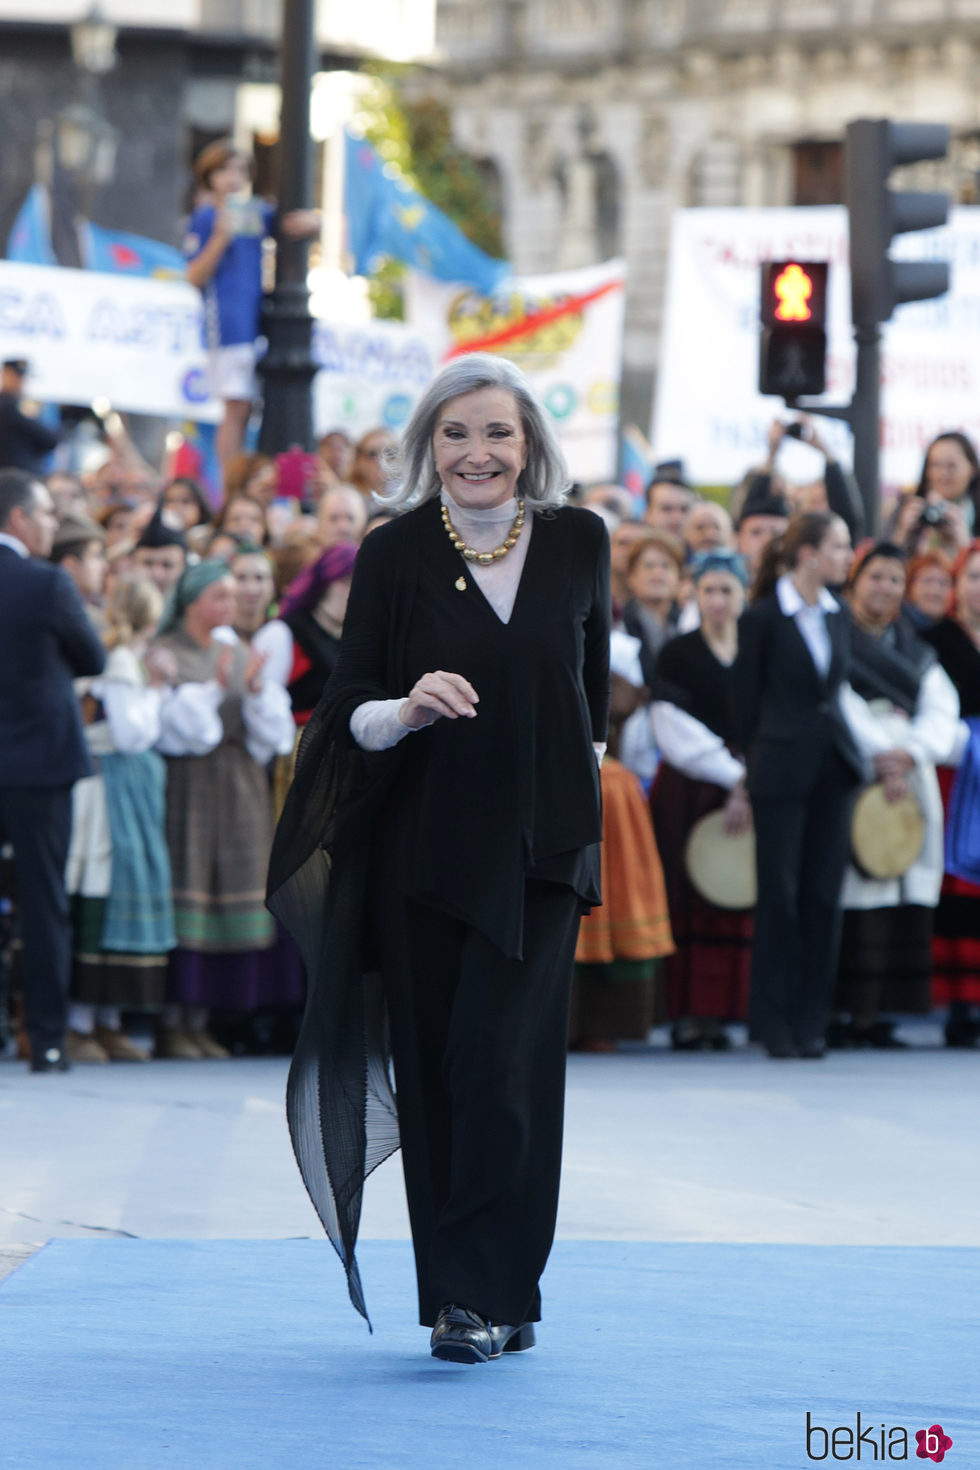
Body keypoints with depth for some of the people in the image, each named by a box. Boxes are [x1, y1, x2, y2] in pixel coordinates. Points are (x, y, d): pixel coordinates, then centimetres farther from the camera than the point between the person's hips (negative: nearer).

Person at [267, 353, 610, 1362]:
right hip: (421, 851, 1)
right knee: (433, 1074, 2)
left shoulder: (577, 544, 3)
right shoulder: (394, 555, -1)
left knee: (503, 1065, -12)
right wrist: (407, 708, -21)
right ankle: (495, 1301, 12)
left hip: (537, 846, 0)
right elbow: (349, 710, -1)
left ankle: (482, 1294, -9)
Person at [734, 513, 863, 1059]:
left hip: (834, 765, 5)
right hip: (783, 767, -5)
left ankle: (811, 1020, 9)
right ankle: (775, 1022, 6)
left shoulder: (837, 616, 10)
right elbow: (748, 698, -2)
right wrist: (753, 762, 0)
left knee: (824, 894, 3)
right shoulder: (763, 618, -7)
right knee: (780, 894, -1)